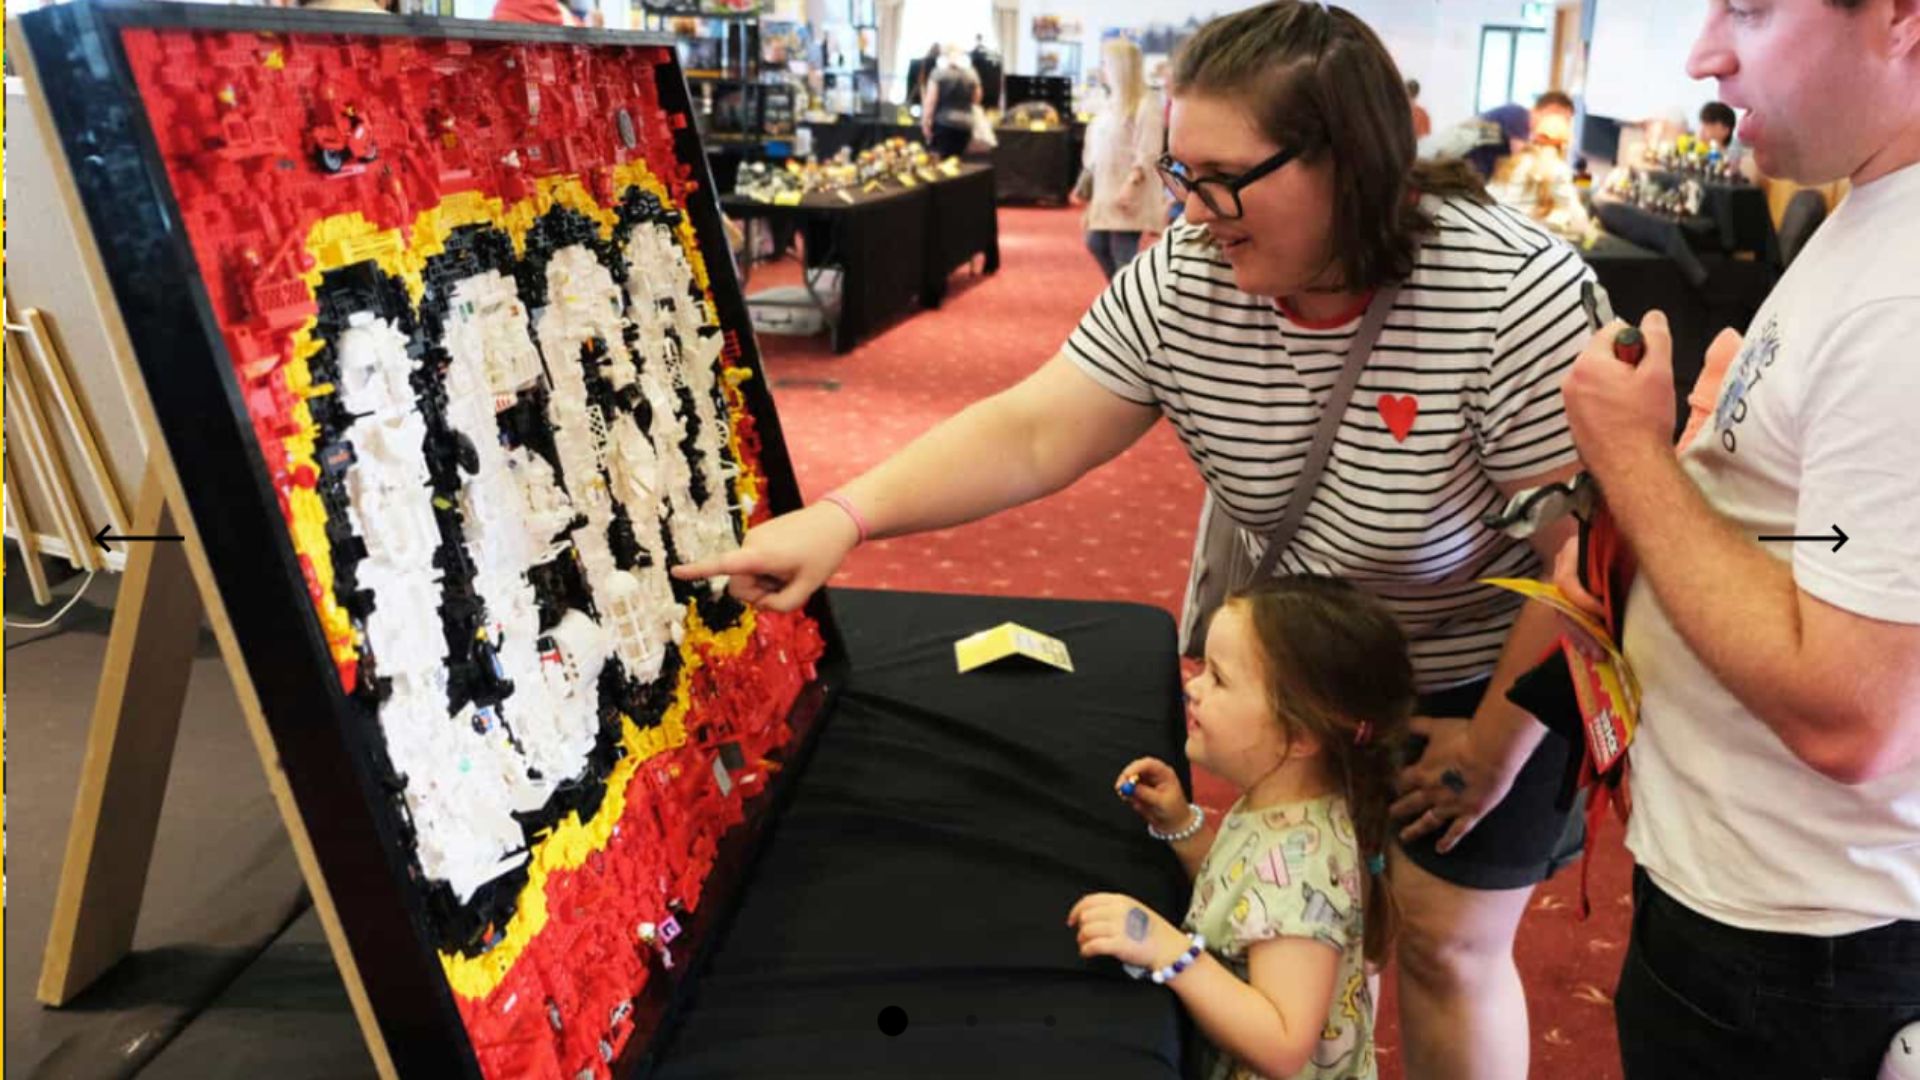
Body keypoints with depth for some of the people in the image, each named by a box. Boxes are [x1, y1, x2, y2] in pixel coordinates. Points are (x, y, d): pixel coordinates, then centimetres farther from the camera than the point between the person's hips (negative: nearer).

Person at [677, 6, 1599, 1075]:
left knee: (1448, 941, 9)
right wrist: (843, 517, -32)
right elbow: (1031, 432, -20)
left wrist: (1495, 745, -16)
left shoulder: (1519, 300, -31)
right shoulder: (1185, 278, -17)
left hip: (1483, 675, -4)